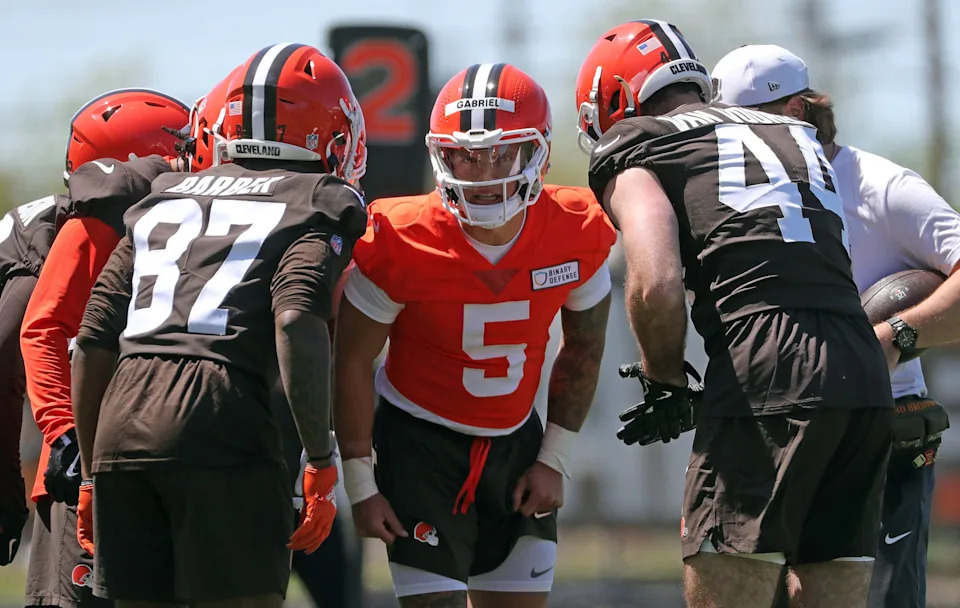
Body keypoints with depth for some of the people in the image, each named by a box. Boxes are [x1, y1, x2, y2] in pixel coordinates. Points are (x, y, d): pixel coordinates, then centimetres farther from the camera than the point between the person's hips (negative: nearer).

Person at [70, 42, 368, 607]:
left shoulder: (163, 201, 25)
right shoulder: (316, 204, 9)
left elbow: (93, 345, 20)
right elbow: (296, 323, -11)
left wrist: (92, 473, 28)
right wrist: (323, 461, -8)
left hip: (120, 428, 5)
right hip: (224, 429, -5)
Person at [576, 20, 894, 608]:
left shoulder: (632, 146, 9)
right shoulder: (797, 135, 30)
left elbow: (656, 285, -6)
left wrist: (665, 386, 8)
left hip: (766, 381, -6)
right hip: (865, 377, 6)